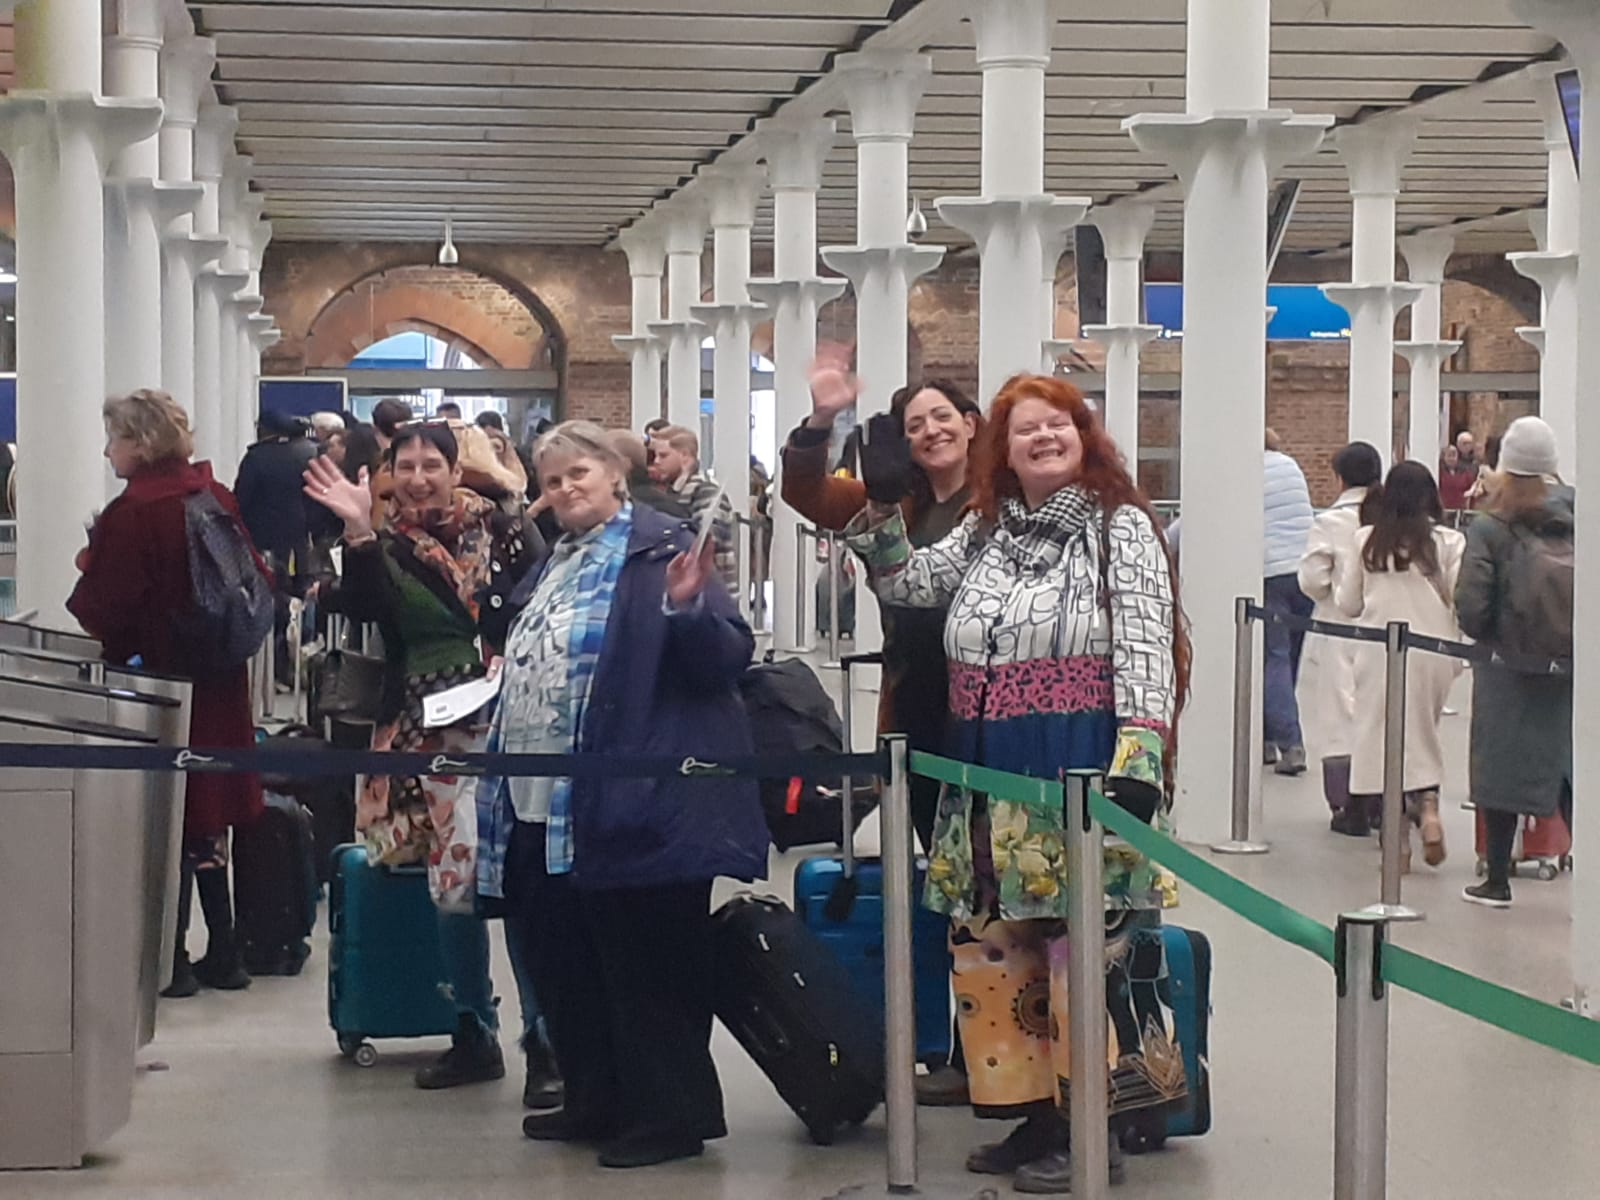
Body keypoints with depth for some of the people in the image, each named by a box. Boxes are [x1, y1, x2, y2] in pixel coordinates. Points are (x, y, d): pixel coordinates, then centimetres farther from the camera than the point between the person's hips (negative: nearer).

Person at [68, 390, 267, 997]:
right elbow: (259, 583, 7)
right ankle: (223, 953, 18)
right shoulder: (217, 499, 2)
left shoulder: (128, 514, -17)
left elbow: (97, 614, -17)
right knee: (208, 816, 14)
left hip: (159, 677, -6)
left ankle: (172, 959, 7)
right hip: (220, 684, 6)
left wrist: (90, 567, 1)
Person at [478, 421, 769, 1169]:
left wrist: (686, 609, -30)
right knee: (561, 962, 15)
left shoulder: (659, 549, -7)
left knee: (644, 964, -4)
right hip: (544, 801, 9)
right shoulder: (554, 565, 19)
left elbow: (729, 659, -15)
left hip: (632, 799, -9)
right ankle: (596, 1101, 27)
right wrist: (504, 677, 15)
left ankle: (671, 1115, 4)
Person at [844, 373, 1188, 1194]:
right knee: (991, 949, 10)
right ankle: (1033, 1118, 21)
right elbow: (905, 584, 16)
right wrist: (880, 505, 3)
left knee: (1082, 948, -7)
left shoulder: (1120, 527, -3)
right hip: (988, 782, 7)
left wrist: (1136, 762, -19)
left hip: (1080, 777, -7)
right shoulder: (983, 532, 14)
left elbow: (1145, 652, -9)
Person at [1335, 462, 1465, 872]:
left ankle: (1398, 838, 3)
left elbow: (1348, 604, 7)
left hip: (1379, 652, 0)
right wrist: (1459, 651, 11)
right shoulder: (1449, 542, -2)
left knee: (1383, 735, 5)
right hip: (1430, 650, 0)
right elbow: (1462, 603, -4)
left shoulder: (1366, 540, 1)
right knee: (1423, 731, 18)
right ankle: (1428, 804, -5)